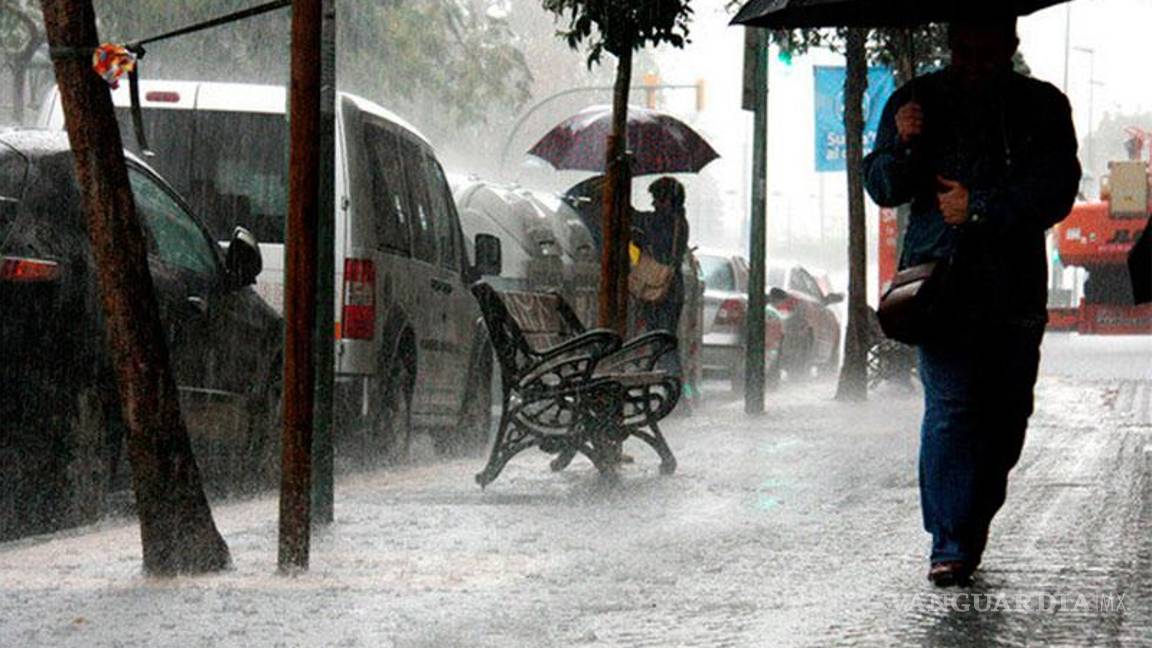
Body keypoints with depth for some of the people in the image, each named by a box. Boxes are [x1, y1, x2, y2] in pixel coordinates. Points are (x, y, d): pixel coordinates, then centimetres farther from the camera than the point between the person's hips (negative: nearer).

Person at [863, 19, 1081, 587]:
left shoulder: (1043, 107, 6)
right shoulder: (917, 101, 8)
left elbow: (1055, 193, -3)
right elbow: (881, 189, 6)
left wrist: (979, 208, -11)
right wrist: (904, 147, -14)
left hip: (1016, 287, 2)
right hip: (939, 278, -1)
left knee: (1007, 414, 4)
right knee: (950, 407, -13)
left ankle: (972, 527, 20)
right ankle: (950, 545, -15)